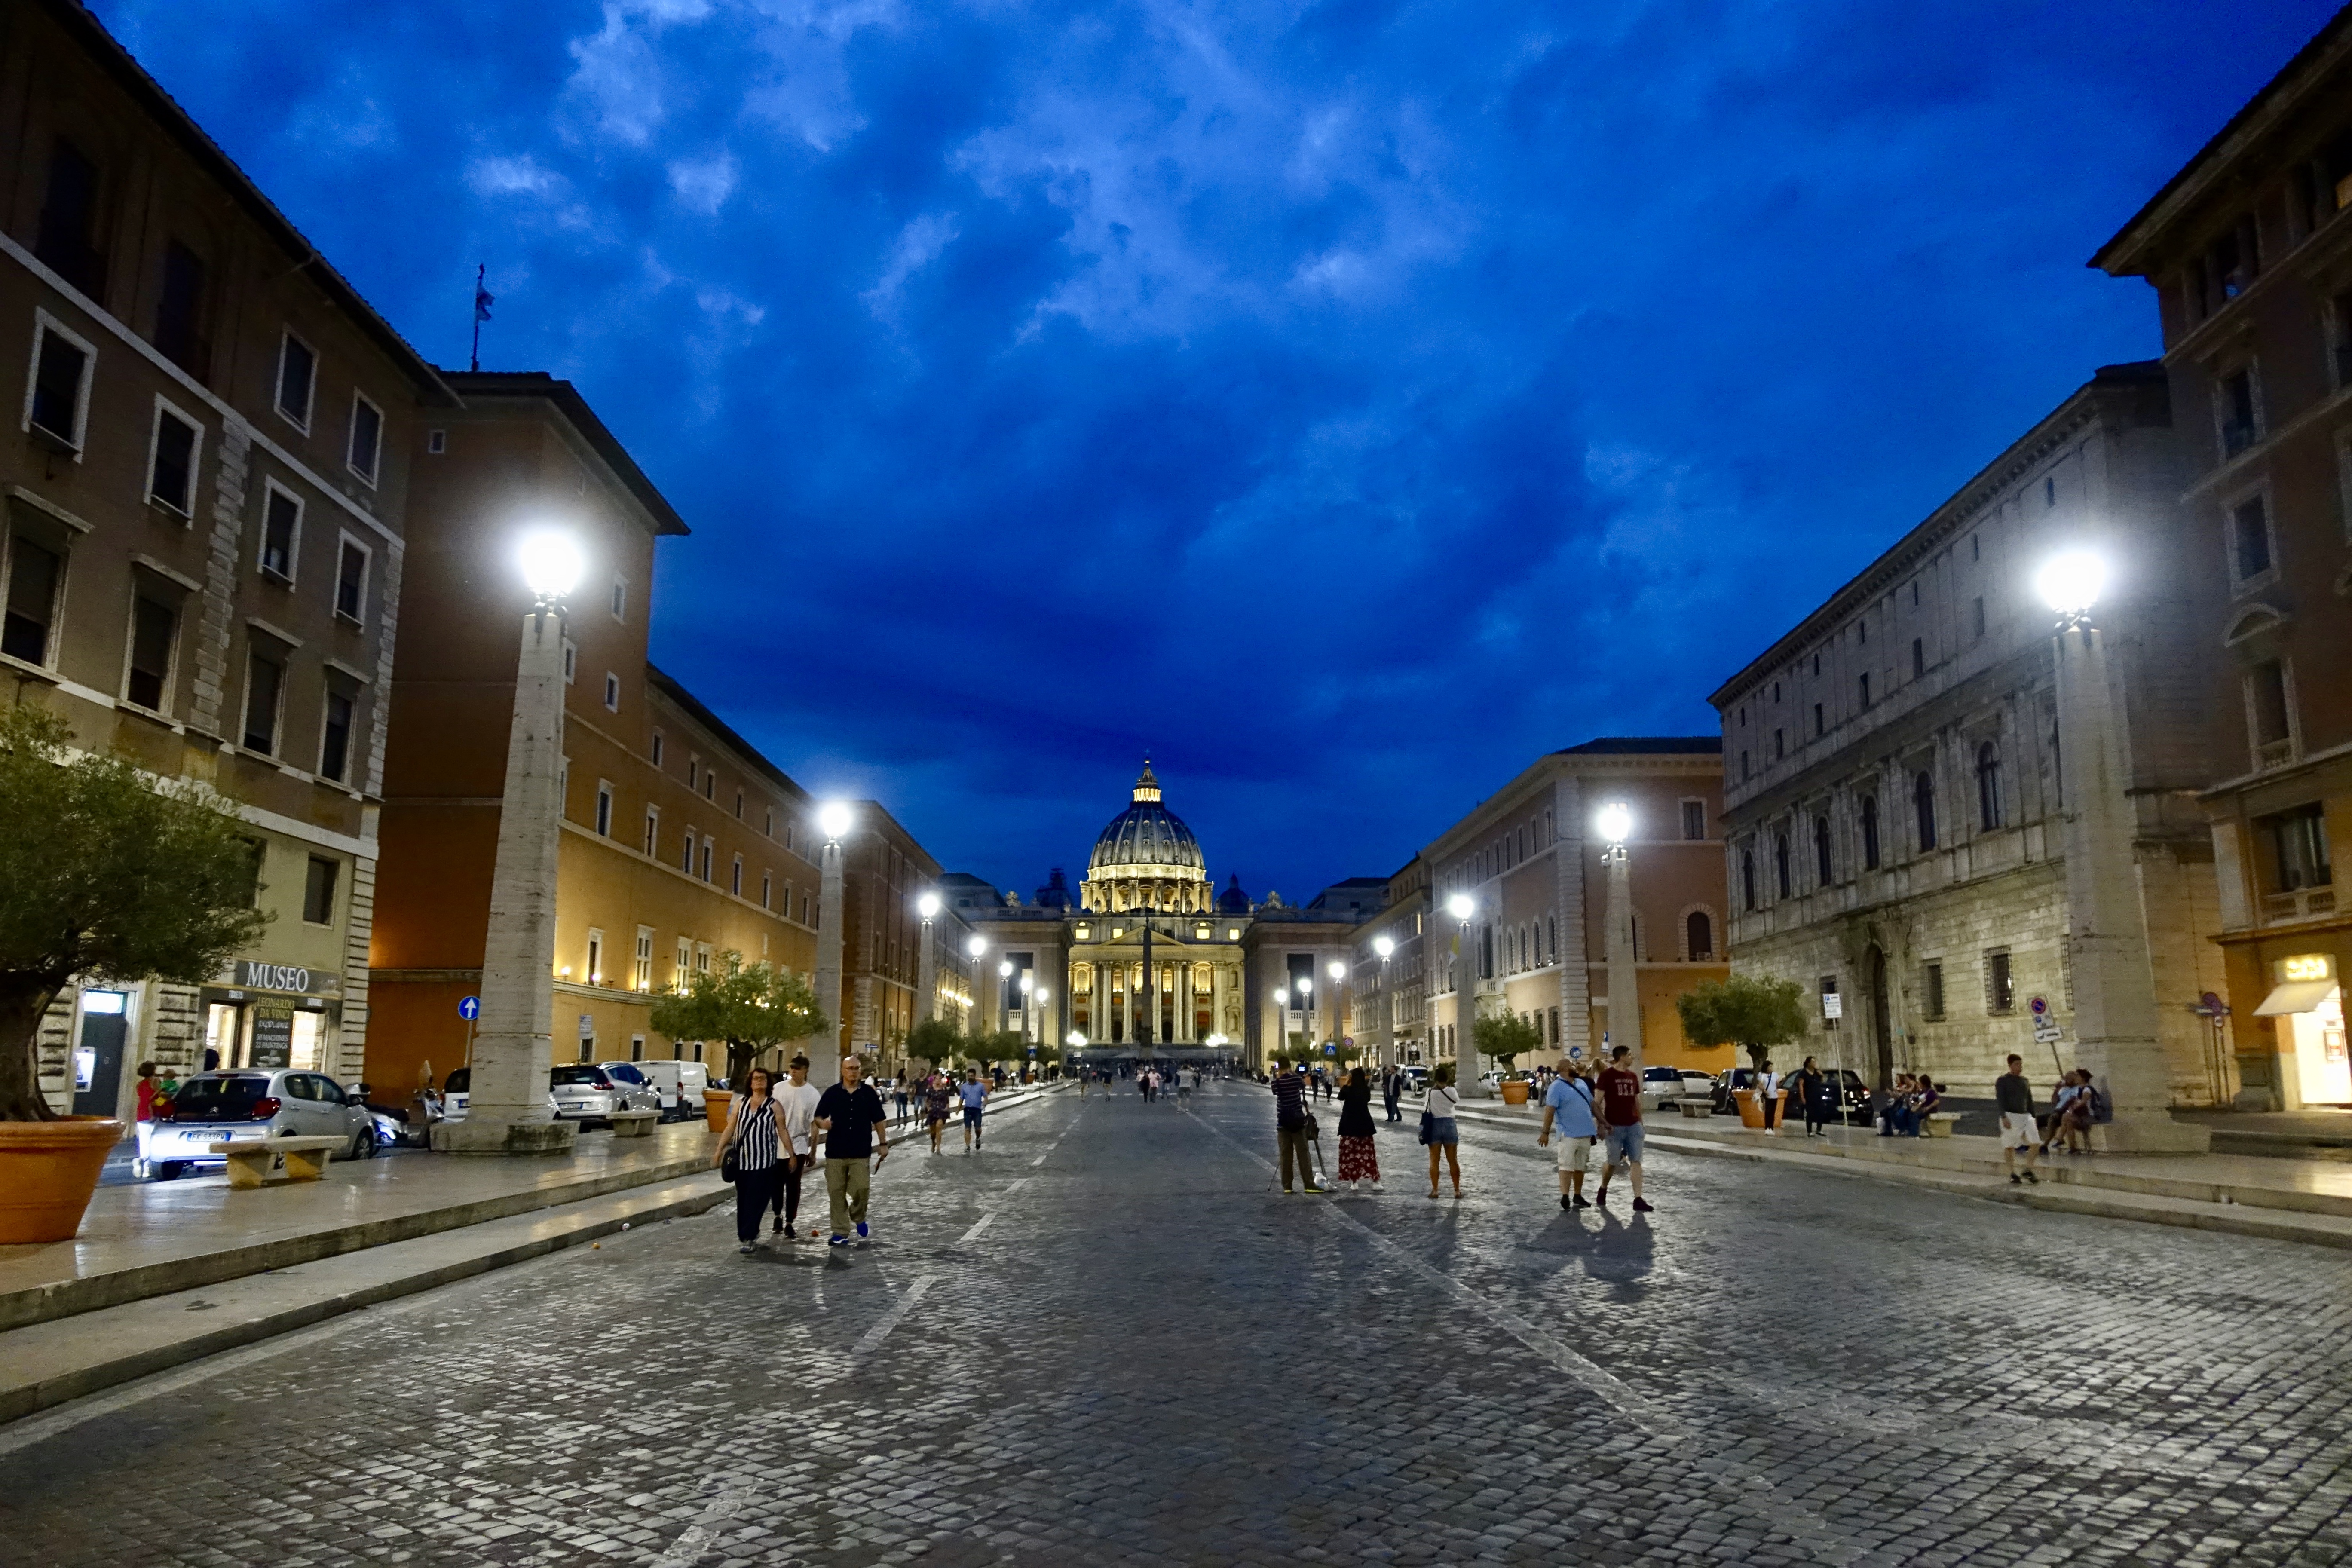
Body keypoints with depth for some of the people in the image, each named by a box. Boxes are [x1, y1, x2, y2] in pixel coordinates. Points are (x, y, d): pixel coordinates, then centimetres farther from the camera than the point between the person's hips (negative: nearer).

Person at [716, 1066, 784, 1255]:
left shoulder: (773, 1105, 1)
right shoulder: (740, 1103, 10)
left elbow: (782, 1131, 2)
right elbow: (730, 1129, 9)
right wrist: (720, 1150, 0)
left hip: (764, 1161, -3)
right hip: (742, 1160, 3)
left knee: (756, 1201, -8)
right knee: (743, 1201, 8)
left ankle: (748, 1238, -7)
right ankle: (746, 1238, 16)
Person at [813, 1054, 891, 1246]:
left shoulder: (869, 1093, 5)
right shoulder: (832, 1093, 4)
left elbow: (879, 1120, 9)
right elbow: (817, 1118, 6)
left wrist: (883, 1144, 6)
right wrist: (822, 1123, -17)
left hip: (861, 1153, -1)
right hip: (835, 1152, 1)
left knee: (861, 1189, -12)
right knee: (836, 1193, 3)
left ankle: (859, 1219, 17)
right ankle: (841, 1233, 12)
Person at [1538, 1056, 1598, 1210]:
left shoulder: (1582, 1084, 14)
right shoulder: (1557, 1087, -9)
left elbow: (1593, 1105, 21)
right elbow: (1550, 1110, -14)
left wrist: (1601, 1123, 18)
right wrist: (1546, 1133, -19)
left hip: (1586, 1133, 7)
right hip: (1568, 1134, -7)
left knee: (1580, 1166, 13)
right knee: (1567, 1165, -10)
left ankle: (1578, 1196, 21)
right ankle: (1565, 1197, -12)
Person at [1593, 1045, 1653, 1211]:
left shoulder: (1633, 1076, 11)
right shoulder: (1607, 1075, -7)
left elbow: (1637, 1101, 19)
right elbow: (1597, 1102, -8)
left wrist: (1641, 1122, 16)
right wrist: (1602, 1123, -14)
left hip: (1633, 1126, 5)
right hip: (1615, 1127, -5)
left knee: (1636, 1162, -3)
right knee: (1612, 1162, 5)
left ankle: (1638, 1200, -4)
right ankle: (1603, 1190, 30)